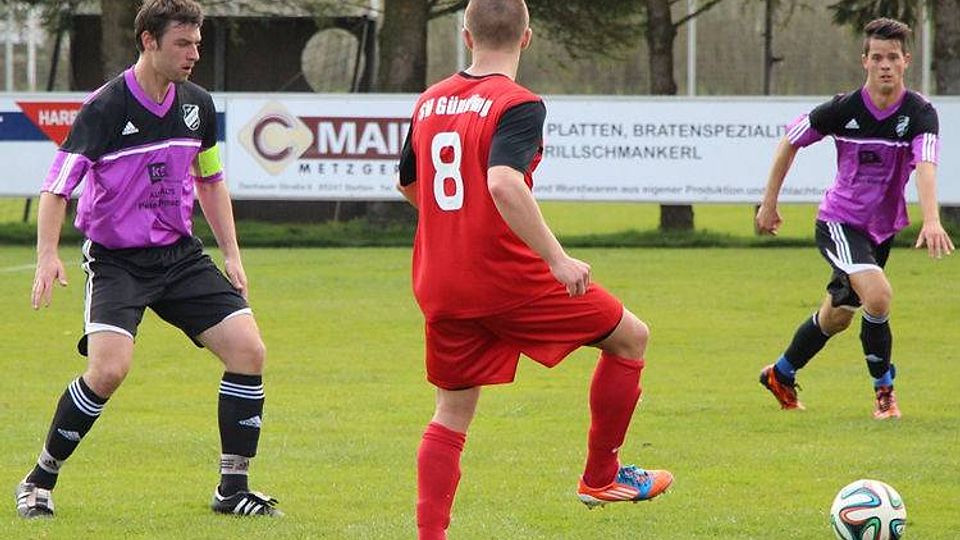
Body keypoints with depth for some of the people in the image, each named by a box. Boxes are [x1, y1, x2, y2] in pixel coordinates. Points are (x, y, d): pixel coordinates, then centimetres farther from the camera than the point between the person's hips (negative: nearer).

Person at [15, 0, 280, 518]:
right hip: (116, 260, -6)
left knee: (248, 350, -8)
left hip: (180, 254, 6)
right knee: (108, 368, -25)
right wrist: (48, 255, -30)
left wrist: (231, 255, 13)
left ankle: (232, 489, 3)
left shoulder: (197, 104, 3)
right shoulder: (104, 107, -15)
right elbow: (57, 187, -16)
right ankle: (39, 480, -4)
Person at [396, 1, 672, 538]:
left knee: (453, 413, 15)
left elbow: (408, 184, 24)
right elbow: (504, 183, -30)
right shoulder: (518, 105, -13)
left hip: (439, 287, 6)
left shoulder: (430, 102, 9)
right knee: (631, 337, 13)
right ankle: (601, 475, 19)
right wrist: (558, 259, -28)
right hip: (508, 279, -6)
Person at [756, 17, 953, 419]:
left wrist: (931, 221, -49)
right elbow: (790, 141, -1)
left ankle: (781, 375, 43)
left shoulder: (920, 113, -16)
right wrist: (769, 203, 2)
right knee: (878, 295, -27)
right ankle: (883, 389, -8)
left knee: (838, 316, 18)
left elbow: (925, 165, -32)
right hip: (839, 221, -4)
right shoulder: (843, 110, -17)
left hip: (883, 227, 4)